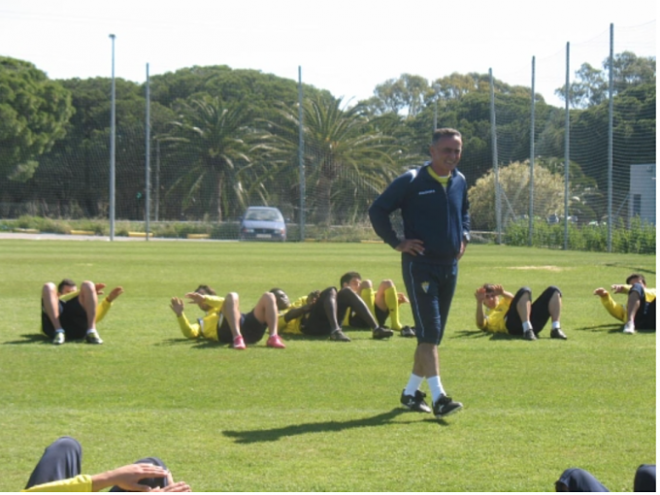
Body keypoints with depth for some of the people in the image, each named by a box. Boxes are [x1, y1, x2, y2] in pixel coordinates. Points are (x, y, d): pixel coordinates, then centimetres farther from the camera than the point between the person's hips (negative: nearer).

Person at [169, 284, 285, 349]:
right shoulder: (202, 323, 37)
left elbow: (225, 302, 18)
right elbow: (190, 332, 13)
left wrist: (205, 298, 7)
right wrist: (180, 314, 2)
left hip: (250, 327, 3)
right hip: (228, 332, -3)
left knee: (268, 297, -17)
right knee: (231, 296, -27)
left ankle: (273, 337, -37)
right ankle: (237, 337, -47)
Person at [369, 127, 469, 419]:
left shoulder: (459, 182, 10)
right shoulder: (412, 182, -10)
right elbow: (377, 210, -5)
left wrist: (464, 236, 13)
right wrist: (396, 242, -10)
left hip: (449, 266, 7)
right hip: (420, 266, -7)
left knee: (433, 334, 11)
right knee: (429, 331, -14)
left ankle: (411, 392, 22)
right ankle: (438, 397, -19)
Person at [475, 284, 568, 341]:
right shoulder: (487, 318, 28)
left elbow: (512, 298, 17)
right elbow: (480, 323, 2)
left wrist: (503, 293, -4)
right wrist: (479, 303, -8)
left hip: (532, 321, 5)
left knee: (553, 291, -8)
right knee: (524, 291, -29)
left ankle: (556, 329, -27)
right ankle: (527, 330, -45)